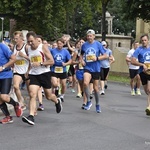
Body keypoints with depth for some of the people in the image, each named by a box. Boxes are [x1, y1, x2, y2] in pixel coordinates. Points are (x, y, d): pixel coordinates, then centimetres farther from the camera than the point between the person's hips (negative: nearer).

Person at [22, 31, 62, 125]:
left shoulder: (43, 47, -9)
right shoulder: (28, 49, 7)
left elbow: (52, 61, -13)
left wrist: (40, 63, -24)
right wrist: (27, 71, 11)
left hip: (44, 73, -4)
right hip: (33, 74, 4)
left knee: (49, 96, 10)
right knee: (32, 95, -15)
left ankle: (57, 101, 45)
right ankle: (31, 117, -23)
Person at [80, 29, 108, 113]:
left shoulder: (98, 44, -4)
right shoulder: (84, 45, 3)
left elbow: (105, 56, -3)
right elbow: (81, 54, 20)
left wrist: (97, 58, -17)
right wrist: (82, 60, 1)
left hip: (96, 68, -1)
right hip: (87, 67, 1)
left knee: (96, 87, 8)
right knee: (85, 83, -25)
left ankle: (97, 105, 27)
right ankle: (89, 101, -8)